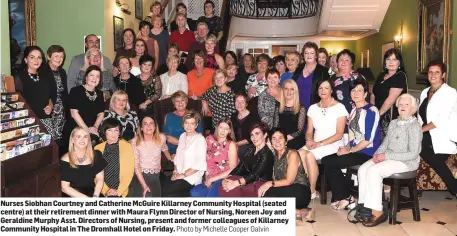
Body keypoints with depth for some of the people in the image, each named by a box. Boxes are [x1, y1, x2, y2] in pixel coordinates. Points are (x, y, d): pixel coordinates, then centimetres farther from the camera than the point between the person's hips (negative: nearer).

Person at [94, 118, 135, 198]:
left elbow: (129, 171, -3)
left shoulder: (127, 147, -2)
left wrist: (118, 191, -8)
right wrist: (105, 190, -6)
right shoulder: (98, 148, 3)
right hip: (103, 193, 1)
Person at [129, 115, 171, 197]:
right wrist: (144, 185, -17)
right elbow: (136, 165, -11)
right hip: (140, 176, -2)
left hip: (156, 177, 2)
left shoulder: (161, 138, -5)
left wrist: (171, 159, 36)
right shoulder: (135, 142, -11)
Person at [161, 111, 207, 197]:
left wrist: (183, 175, -15)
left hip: (191, 178, -7)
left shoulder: (200, 139, -13)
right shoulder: (182, 136, 11)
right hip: (179, 175, 7)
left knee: (164, 191, -17)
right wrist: (175, 172, 1)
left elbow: (200, 164, -18)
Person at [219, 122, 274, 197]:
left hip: (260, 185, -7)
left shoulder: (267, 154, -10)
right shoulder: (250, 150, 16)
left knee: (233, 190, -31)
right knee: (223, 187, -21)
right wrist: (227, 179, -12)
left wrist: (236, 183, -33)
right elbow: (240, 167, 6)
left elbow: (255, 175, -22)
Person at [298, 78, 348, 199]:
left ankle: (312, 191, -15)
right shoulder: (313, 108, 14)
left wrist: (320, 143, -18)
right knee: (300, 153, -28)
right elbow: (309, 131, 12)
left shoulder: (339, 107, -2)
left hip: (333, 145, -4)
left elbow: (339, 134, -8)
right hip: (315, 144, 4)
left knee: (310, 155, -30)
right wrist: (309, 140, -11)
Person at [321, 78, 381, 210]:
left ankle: (345, 198, 2)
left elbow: (368, 139, -17)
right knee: (327, 160, -6)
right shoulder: (354, 110, 15)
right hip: (355, 150, 8)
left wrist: (349, 151, -13)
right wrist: (347, 148, -2)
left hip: (366, 153, -8)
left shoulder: (371, 110, -11)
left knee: (328, 162, -14)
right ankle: (342, 196, 3)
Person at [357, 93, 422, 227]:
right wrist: (377, 154, -6)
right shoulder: (393, 123, 14)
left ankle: (377, 212, -21)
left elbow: (413, 154, -15)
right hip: (388, 158, 7)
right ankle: (364, 206, -14)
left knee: (373, 171, -28)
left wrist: (387, 156, -18)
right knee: (363, 169, -17)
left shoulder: (414, 126, -9)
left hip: (406, 162, -7)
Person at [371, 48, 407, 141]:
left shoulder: (401, 76, -7)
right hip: (378, 116, 6)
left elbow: (391, 99, -14)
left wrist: (379, 113, -7)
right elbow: (373, 95, 19)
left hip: (392, 117, -6)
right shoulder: (381, 75, 16)